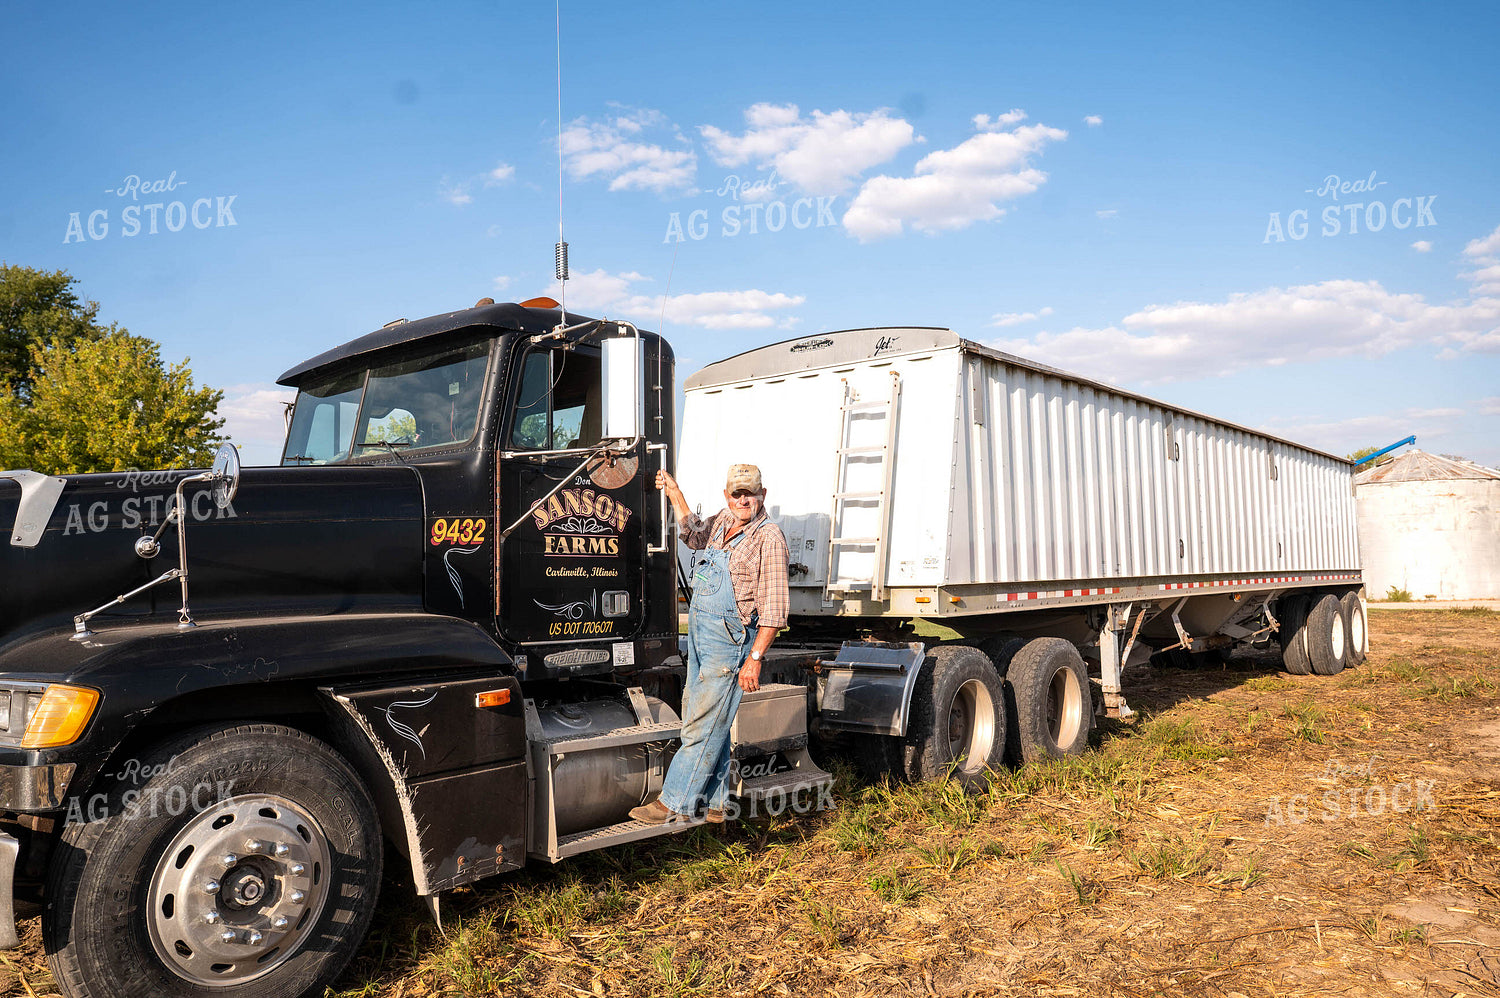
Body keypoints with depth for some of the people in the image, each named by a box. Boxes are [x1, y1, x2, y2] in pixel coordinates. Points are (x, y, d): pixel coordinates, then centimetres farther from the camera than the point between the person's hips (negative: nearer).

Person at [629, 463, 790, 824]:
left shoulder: (768, 538, -15)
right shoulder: (722, 521, 8)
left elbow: (774, 609, -17)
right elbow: (695, 535, 34)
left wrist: (755, 658, -20)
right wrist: (674, 492, 27)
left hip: (729, 642, -9)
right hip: (700, 633, 9)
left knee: (702, 726, -5)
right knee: (707, 720, 15)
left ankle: (674, 803, 4)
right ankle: (716, 803, 27)